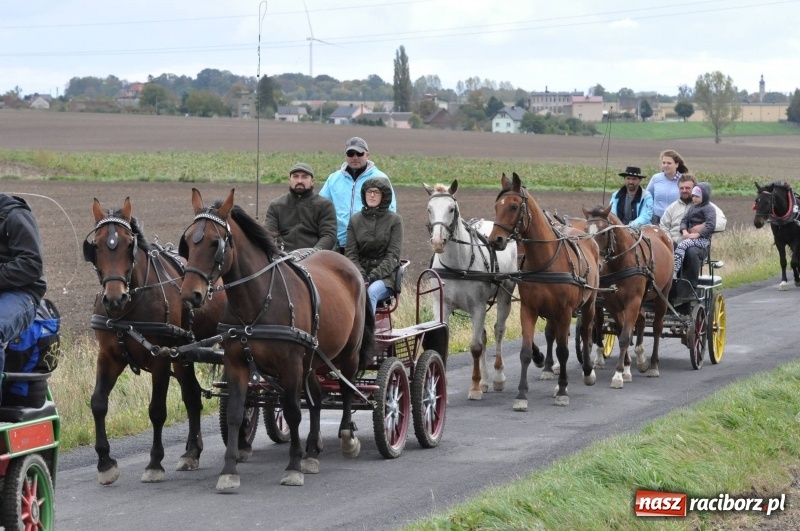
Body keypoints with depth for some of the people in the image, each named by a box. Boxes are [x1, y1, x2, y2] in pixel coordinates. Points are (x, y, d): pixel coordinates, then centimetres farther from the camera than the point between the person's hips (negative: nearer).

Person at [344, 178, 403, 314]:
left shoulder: (394, 220, 5)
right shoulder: (355, 220, 12)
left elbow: (393, 256, -2)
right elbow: (350, 253, 6)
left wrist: (373, 276, -15)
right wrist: (361, 275, -12)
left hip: (384, 276, -1)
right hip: (359, 272, 1)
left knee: (371, 291, -35)